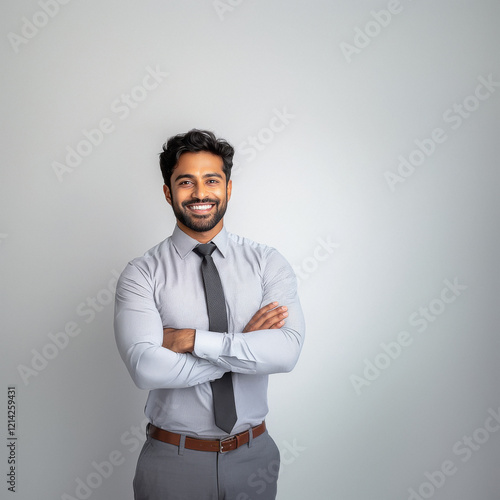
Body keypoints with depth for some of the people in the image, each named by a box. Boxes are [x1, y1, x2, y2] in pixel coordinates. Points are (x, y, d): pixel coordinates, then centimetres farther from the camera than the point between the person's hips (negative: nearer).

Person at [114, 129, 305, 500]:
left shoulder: (267, 262, -4)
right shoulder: (142, 274, -9)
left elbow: (287, 350, -18)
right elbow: (146, 367, -23)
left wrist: (191, 340, -21)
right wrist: (243, 344, -18)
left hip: (253, 455, 2)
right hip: (173, 460, -1)